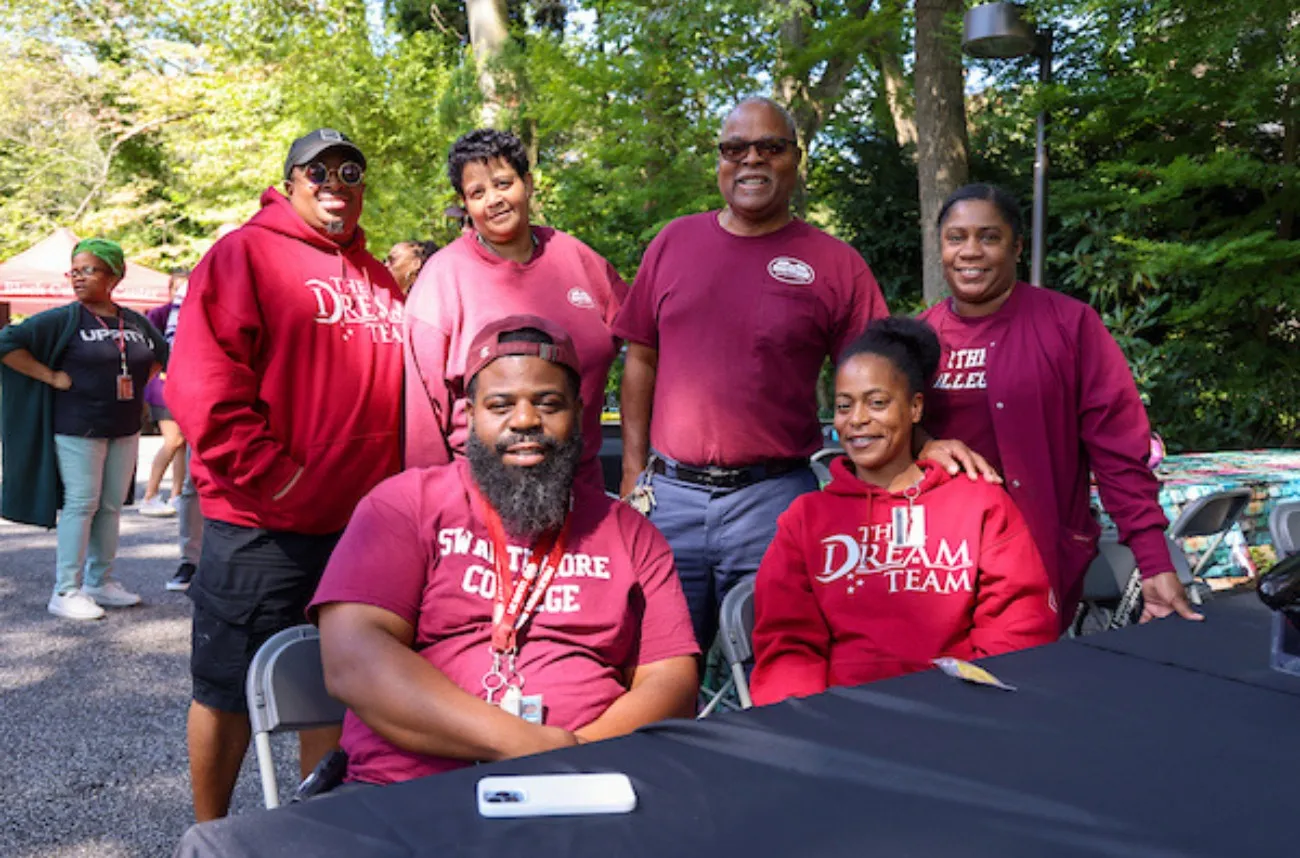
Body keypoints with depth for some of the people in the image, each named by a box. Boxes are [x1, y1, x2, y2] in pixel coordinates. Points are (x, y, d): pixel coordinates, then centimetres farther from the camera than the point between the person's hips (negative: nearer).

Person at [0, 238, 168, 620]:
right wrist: (51, 377, -13)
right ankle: (66, 591, 4)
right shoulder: (64, 319, -7)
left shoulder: (136, 322, 7)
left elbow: (163, 355, 24)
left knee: (112, 505, 10)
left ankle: (100, 582, 21)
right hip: (78, 429, -5)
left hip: (125, 430, 5)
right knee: (81, 505, -4)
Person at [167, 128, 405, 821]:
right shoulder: (246, 252, -4)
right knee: (230, 692, 8)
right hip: (260, 526, -6)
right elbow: (200, 379, -14)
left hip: (360, 524, 6)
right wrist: (274, 476, -17)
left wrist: (390, 490, 9)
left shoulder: (378, 277, 16)